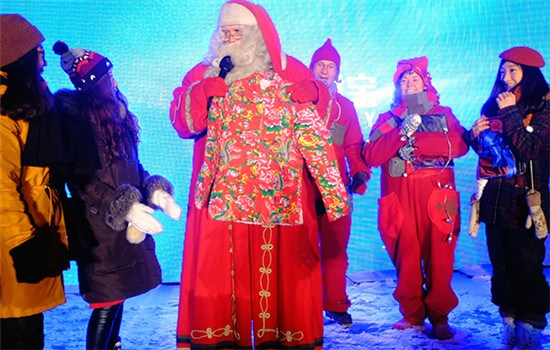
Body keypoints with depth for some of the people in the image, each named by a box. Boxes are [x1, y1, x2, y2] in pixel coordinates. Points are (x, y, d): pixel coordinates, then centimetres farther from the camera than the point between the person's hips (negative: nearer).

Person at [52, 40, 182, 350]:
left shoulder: (113, 111, 11)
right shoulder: (75, 116, -14)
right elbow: (83, 181, -19)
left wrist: (155, 191, 1)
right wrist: (125, 208, -23)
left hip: (127, 224, 8)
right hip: (100, 228, -8)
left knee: (118, 296, 17)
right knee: (106, 303, 0)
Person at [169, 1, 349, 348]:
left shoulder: (291, 70, 10)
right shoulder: (203, 73, 12)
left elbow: (316, 123, 9)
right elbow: (183, 122, 2)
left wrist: (316, 93, -11)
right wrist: (202, 91, -14)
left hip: (280, 195, 0)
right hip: (222, 195, 1)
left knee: (283, 267, 4)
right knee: (220, 268, 1)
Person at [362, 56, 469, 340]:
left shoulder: (443, 114, 16)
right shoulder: (388, 119, 17)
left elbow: (460, 144, -4)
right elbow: (370, 156, 1)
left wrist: (415, 143, -12)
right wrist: (402, 132, -10)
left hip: (436, 195, 0)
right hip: (400, 197, 1)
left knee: (438, 257, -4)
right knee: (406, 257, -1)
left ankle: (439, 317, 8)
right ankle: (412, 314, 13)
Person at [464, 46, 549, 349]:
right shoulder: (493, 106, 11)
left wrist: (511, 113, -15)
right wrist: (474, 134, 0)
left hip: (524, 201, -5)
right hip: (494, 199, 5)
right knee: (501, 268, 11)